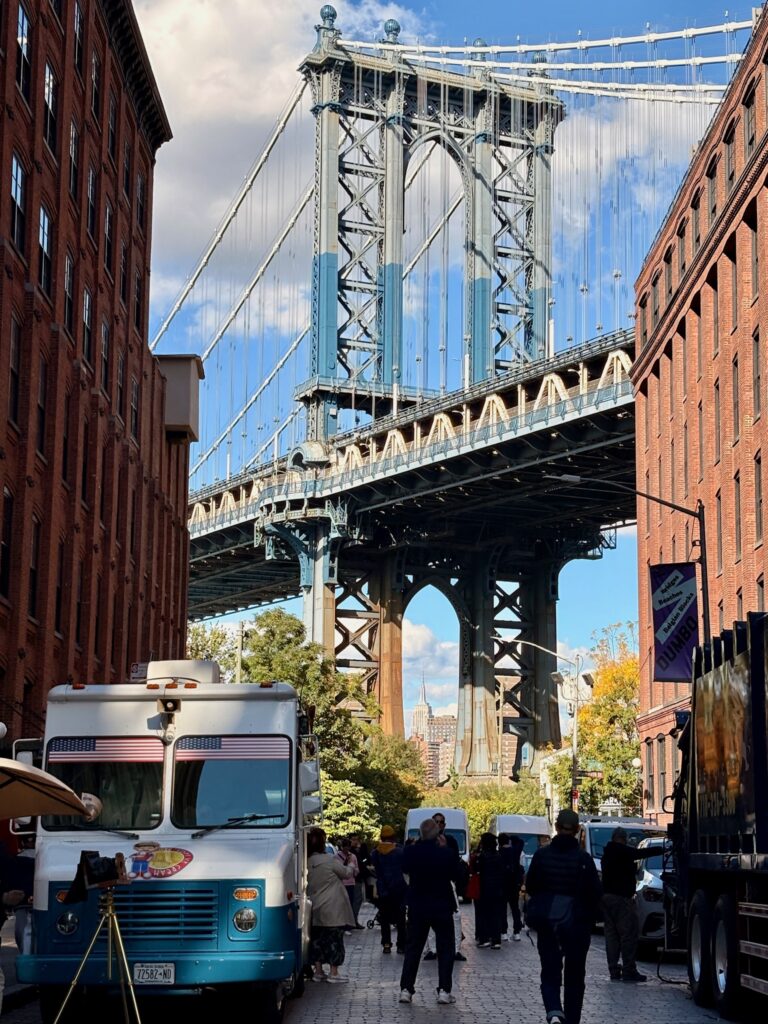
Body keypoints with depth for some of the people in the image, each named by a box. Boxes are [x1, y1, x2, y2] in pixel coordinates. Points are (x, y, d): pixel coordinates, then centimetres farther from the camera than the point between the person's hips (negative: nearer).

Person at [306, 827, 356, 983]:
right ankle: (333, 972, 4)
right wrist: (351, 865, 20)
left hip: (315, 909, 5)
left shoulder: (307, 862, -1)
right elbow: (346, 873, -2)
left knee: (317, 938, 12)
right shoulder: (330, 860, -15)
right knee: (334, 939, 2)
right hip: (333, 909, -5)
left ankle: (318, 971, 15)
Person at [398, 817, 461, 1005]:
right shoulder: (447, 853, -17)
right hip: (442, 907, -2)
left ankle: (406, 989, 8)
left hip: (417, 907, 2)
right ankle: (444, 990, 2)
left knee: (413, 948, 11)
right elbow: (456, 876, -2)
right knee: (445, 949, 8)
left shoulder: (410, 852, -11)